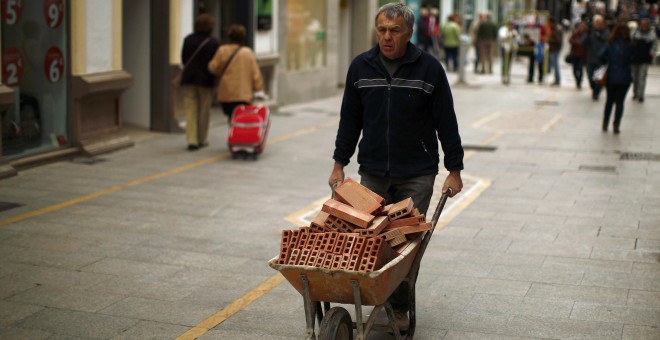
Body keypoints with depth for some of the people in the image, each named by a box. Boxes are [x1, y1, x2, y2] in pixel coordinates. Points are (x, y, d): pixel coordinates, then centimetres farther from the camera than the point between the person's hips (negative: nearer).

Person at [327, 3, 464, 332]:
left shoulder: (429, 68, -5)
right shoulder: (360, 67, 3)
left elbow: (446, 123, -1)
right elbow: (350, 119, 10)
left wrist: (454, 170, -2)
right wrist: (339, 164, 8)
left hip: (417, 174, -2)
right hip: (373, 172, 3)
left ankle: (400, 308, 10)